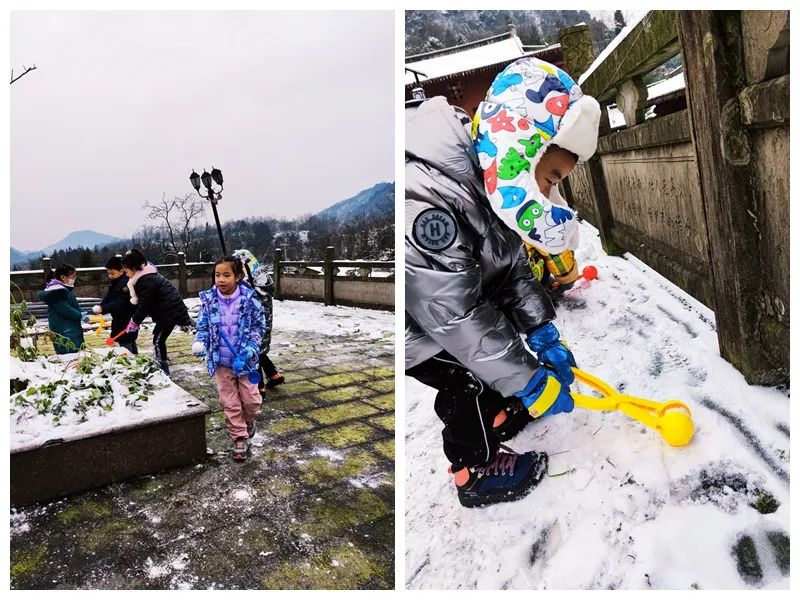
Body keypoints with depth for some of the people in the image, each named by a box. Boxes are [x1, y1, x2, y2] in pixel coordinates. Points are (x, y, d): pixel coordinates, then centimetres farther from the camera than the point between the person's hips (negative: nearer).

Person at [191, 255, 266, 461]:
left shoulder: (249, 299, -11)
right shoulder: (208, 300, -6)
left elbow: (259, 325, -2)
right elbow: (203, 327, 4)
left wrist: (251, 346, -14)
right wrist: (200, 343, -14)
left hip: (244, 359, -1)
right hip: (221, 361, 2)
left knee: (250, 399, 6)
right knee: (229, 403, 8)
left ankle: (249, 421, 38)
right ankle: (240, 438, 22)